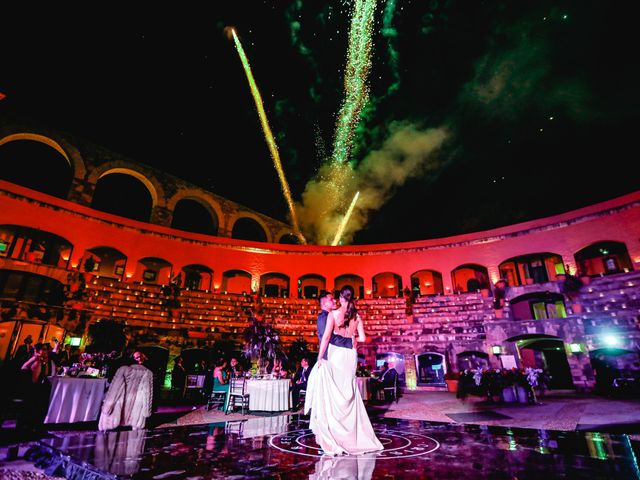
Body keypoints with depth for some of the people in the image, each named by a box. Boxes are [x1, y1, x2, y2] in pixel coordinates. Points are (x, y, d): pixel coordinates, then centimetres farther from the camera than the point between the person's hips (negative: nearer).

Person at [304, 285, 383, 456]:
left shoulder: (333, 314, -7)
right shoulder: (357, 316, 3)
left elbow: (326, 337, -11)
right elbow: (362, 338, 2)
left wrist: (320, 358, -9)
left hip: (335, 353, -3)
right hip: (350, 355, 4)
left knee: (333, 392, 4)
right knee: (348, 393, 14)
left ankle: (334, 437, 8)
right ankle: (353, 435, 22)